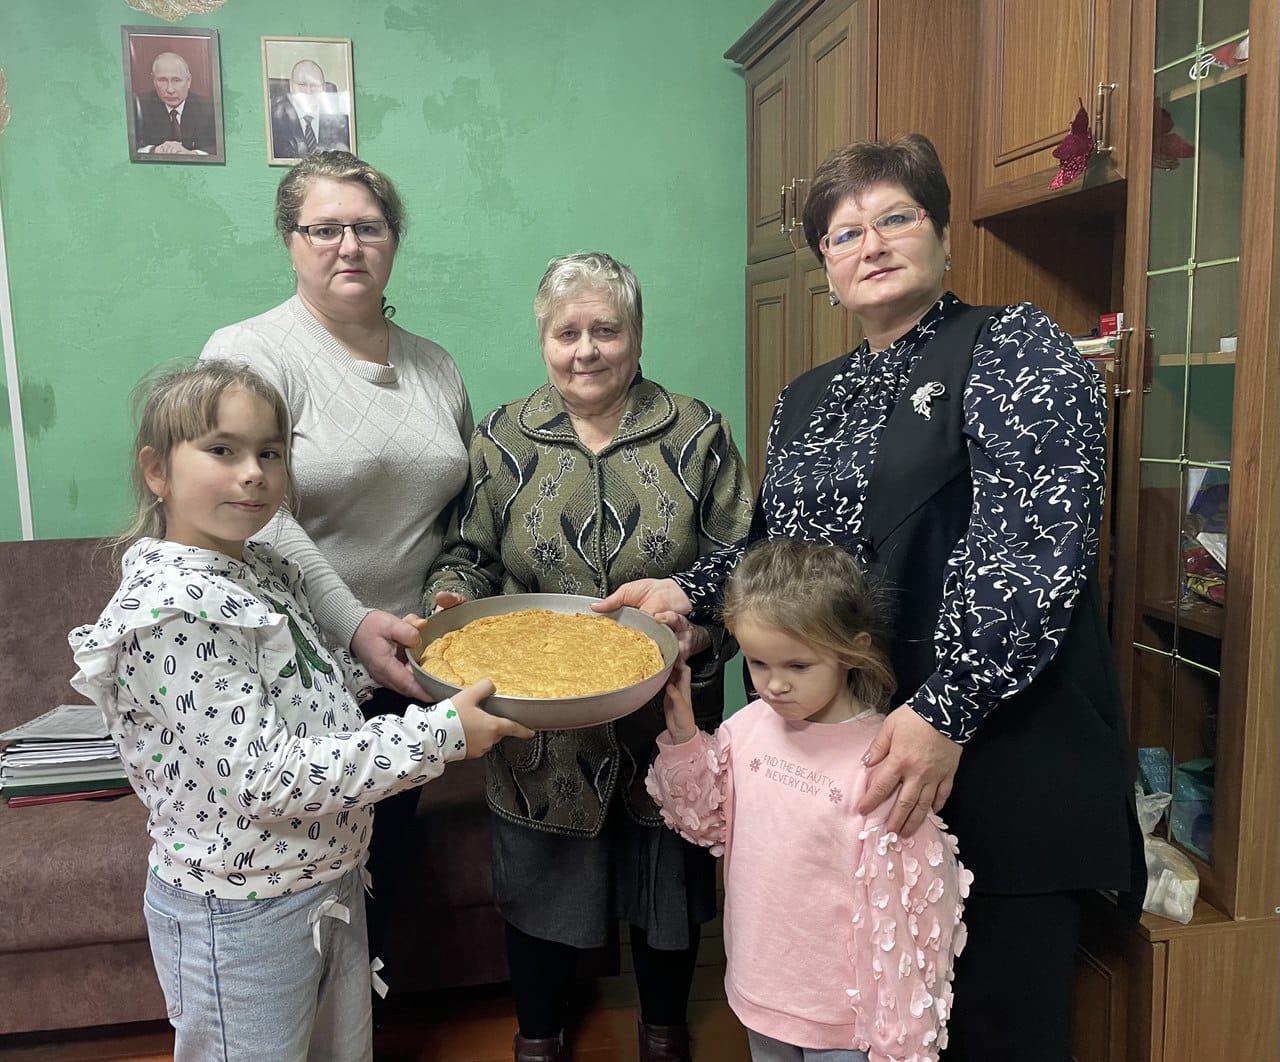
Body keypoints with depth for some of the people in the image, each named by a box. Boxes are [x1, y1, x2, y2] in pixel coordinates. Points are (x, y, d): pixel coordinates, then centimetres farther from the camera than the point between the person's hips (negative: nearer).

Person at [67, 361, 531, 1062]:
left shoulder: (264, 569, 2)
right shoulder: (173, 606, -26)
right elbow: (261, 779, -29)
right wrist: (438, 734, -27)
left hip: (329, 883, 8)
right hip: (241, 917, -8)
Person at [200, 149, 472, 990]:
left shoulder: (435, 367, 10)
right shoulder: (249, 354, -8)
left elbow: (464, 507, 16)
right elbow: (259, 516, -20)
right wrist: (351, 622, -30)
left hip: (411, 670, 5)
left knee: (389, 865, 18)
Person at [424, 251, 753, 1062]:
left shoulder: (696, 433, -2)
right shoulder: (504, 438, 1)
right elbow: (469, 556, 5)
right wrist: (451, 600, -15)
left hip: (669, 714, 0)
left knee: (669, 877, 17)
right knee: (543, 884, 15)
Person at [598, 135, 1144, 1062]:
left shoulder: (1012, 348, -5)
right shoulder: (808, 399, 15)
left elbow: (1034, 544, -17)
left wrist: (945, 711, -24)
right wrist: (691, 591, 5)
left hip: (997, 753, -5)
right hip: (835, 765, 6)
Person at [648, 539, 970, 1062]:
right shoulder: (748, 727, -7)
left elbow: (896, 908, -17)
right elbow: (704, 819, 6)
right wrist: (681, 733, -8)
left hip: (841, 1011, -5)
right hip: (760, 988, 6)